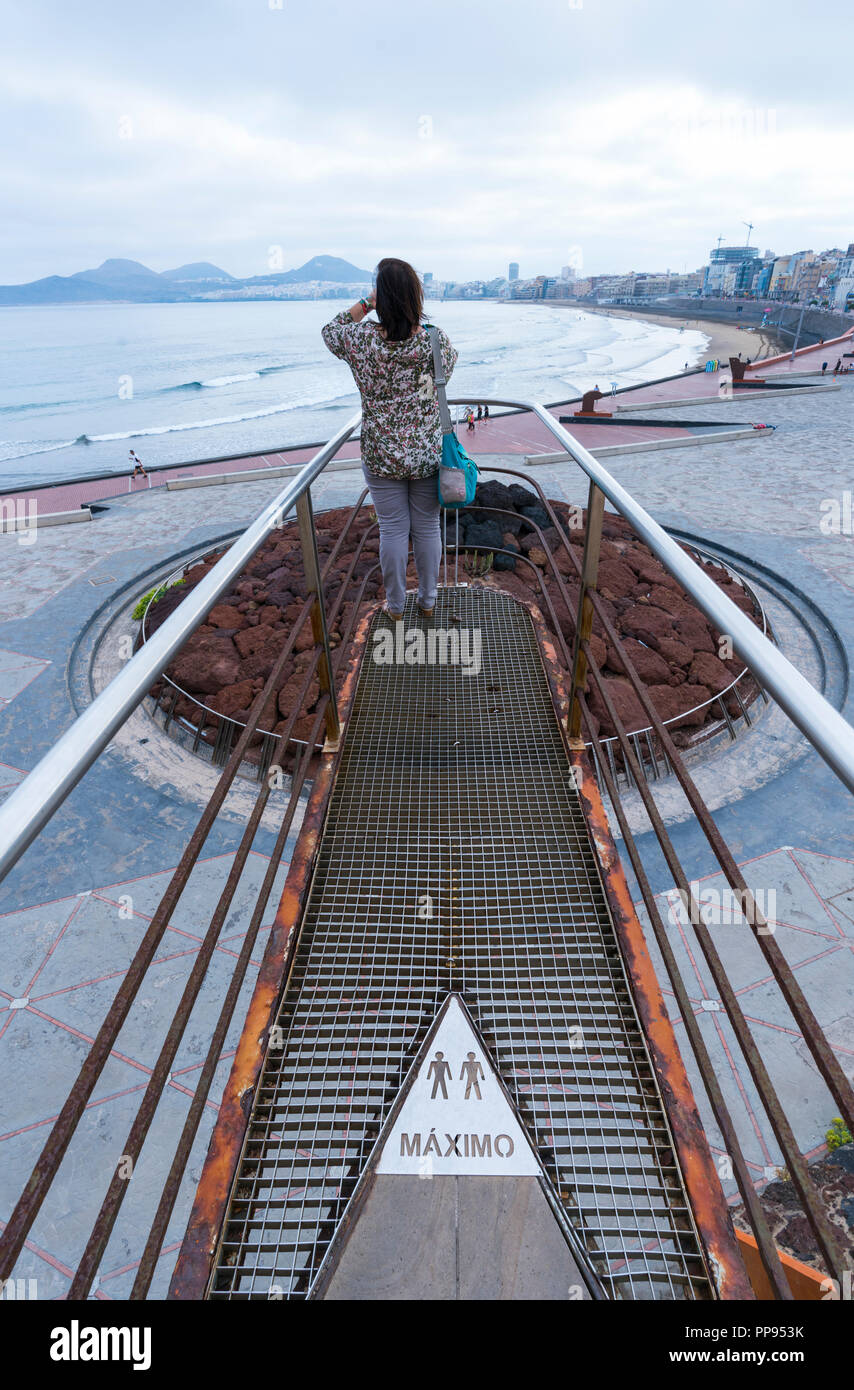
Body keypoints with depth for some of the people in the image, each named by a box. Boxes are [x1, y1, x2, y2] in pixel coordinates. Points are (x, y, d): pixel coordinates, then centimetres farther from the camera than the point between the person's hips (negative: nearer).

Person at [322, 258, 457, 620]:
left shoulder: (361, 339, -14)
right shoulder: (436, 341, -13)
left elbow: (330, 330, 9)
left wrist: (365, 303, 3)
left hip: (381, 456, 0)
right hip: (428, 454, 0)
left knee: (393, 529, 12)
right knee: (427, 527, 15)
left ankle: (395, 605, 27)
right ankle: (427, 600, 31)